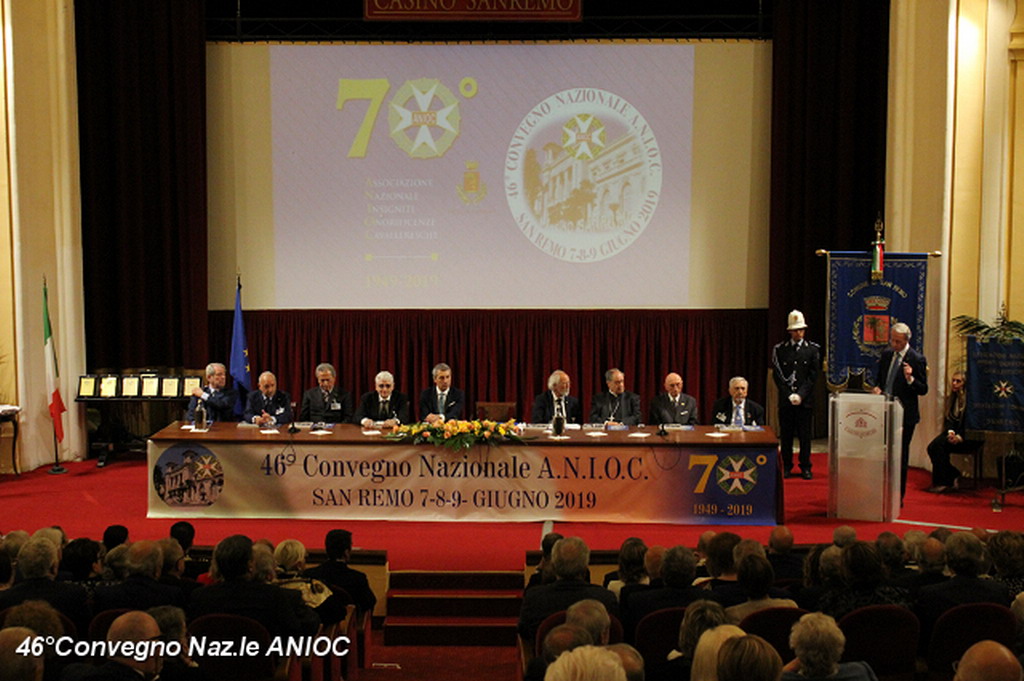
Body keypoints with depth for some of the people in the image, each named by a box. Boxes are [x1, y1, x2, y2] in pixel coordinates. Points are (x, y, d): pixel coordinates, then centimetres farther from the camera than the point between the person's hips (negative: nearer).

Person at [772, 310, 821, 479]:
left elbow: (813, 376, 0)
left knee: (805, 435, 2)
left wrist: (800, 395, -10)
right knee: (785, 435, 4)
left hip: (805, 400, -1)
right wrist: (789, 395, -8)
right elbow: (777, 375, 2)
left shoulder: (813, 349, 4)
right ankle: (787, 467, 12)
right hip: (785, 400, 1)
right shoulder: (779, 349, 5)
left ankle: (805, 468, 10)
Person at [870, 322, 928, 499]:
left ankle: (898, 497, 11)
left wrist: (910, 379, -26)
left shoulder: (917, 359, -9)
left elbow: (923, 390, -8)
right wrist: (877, 388, -1)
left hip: (904, 415, -5)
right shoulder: (886, 354, 8)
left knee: (900, 457, 2)